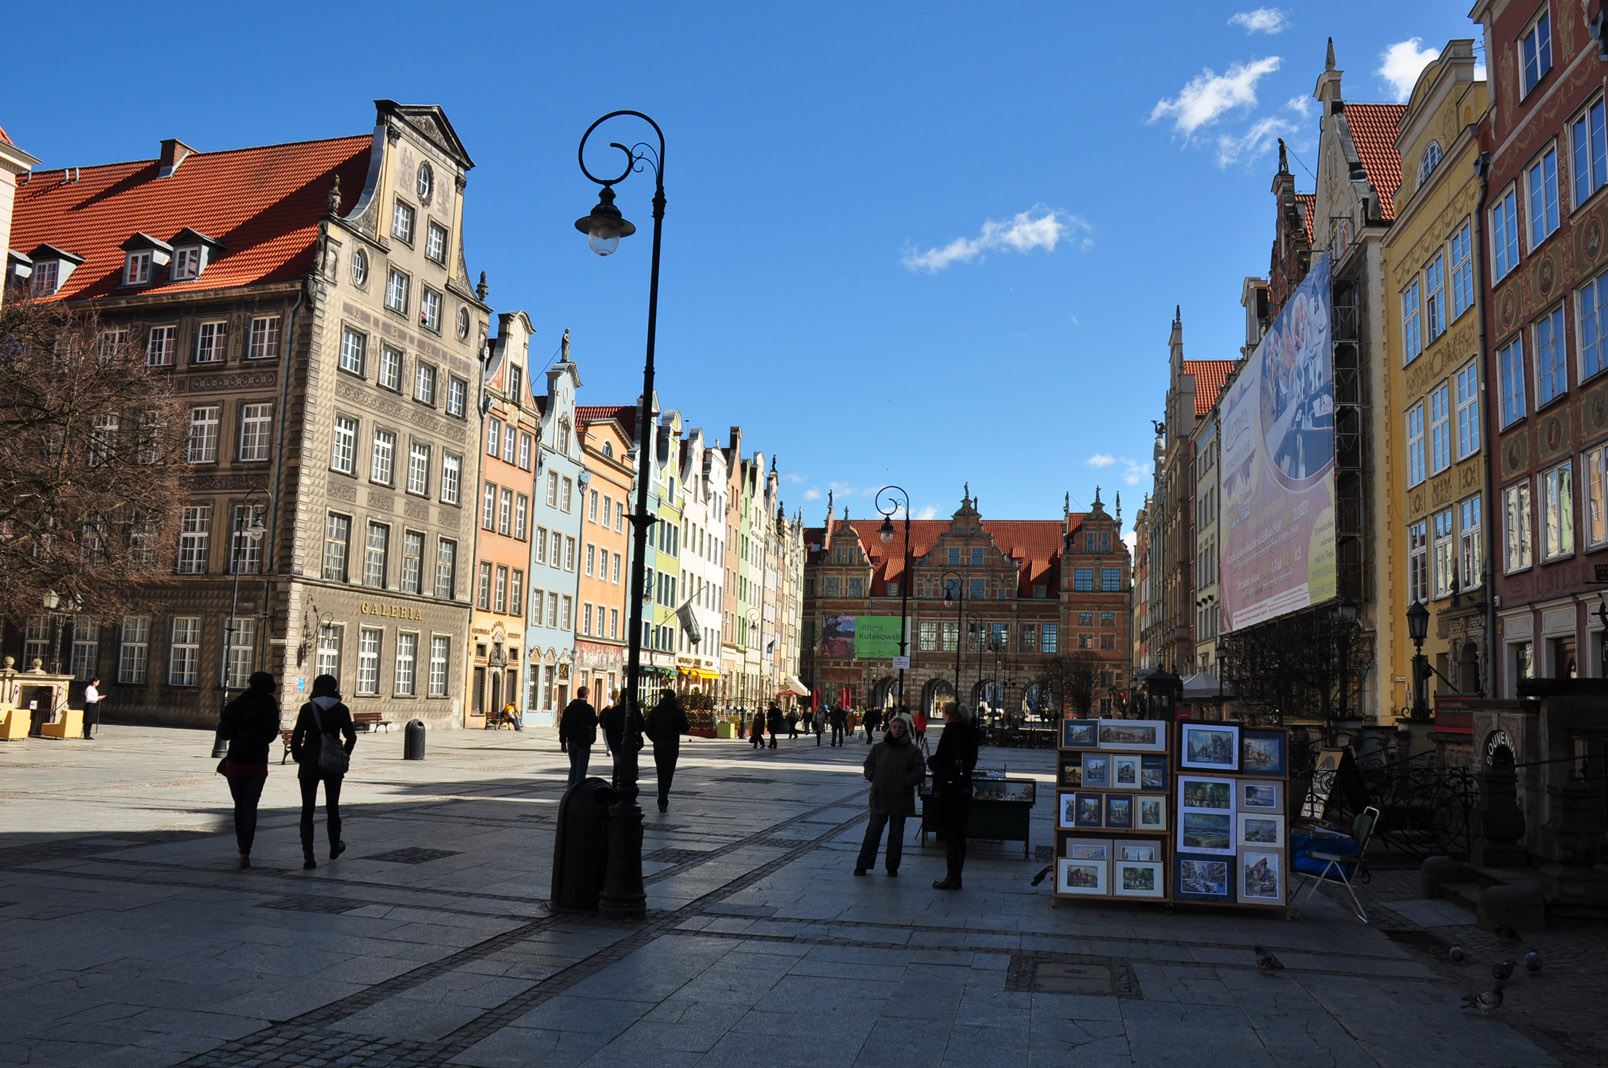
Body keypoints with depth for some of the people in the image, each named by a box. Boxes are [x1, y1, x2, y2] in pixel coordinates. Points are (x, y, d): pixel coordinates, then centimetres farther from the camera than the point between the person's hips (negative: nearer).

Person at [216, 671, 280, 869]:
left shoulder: (234, 706, -9)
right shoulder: (271, 709, -3)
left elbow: (224, 734, -9)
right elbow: (272, 735, 5)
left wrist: (221, 722, 9)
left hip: (236, 762, -1)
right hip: (259, 764, 1)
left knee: (239, 805, 16)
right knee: (250, 807, 2)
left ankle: (242, 844, 29)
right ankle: (245, 852, -9)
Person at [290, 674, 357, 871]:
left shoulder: (307, 708, -5)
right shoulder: (341, 710, -2)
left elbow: (297, 737, -10)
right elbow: (351, 737, -7)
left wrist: (297, 757, 4)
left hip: (309, 765, -1)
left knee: (307, 810, 2)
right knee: (332, 807, 18)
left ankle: (308, 855, -9)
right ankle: (334, 847, 34)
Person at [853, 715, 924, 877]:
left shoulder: (912, 750, -2)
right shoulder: (879, 748, 5)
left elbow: (919, 772, -3)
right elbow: (869, 764, 14)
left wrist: (904, 782, -12)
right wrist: (874, 778, 0)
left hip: (900, 798, -1)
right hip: (879, 797, 1)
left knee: (896, 834, 7)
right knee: (873, 832, 3)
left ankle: (892, 867, 18)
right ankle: (862, 865, 10)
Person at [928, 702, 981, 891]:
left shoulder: (950, 730, -13)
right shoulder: (971, 731, 9)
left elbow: (940, 759, -15)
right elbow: (972, 761, 14)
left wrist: (930, 761, 4)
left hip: (948, 787, -7)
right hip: (965, 786, 7)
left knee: (949, 833, -2)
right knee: (959, 833, 12)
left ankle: (951, 877, 0)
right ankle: (956, 877, 18)